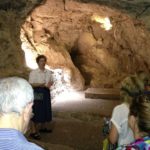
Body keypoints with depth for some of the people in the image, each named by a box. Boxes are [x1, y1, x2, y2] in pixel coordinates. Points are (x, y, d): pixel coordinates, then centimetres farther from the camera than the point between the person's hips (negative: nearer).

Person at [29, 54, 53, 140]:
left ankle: (44, 127, 35)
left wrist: (49, 84, -9)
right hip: (37, 92, -6)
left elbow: (51, 81, 14)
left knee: (46, 110, 15)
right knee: (36, 111, -6)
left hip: (46, 92, 7)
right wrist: (41, 85, -23)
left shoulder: (48, 72, 8)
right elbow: (31, 84, -13)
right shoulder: (33, 72, -9)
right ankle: (33, 132, 1)